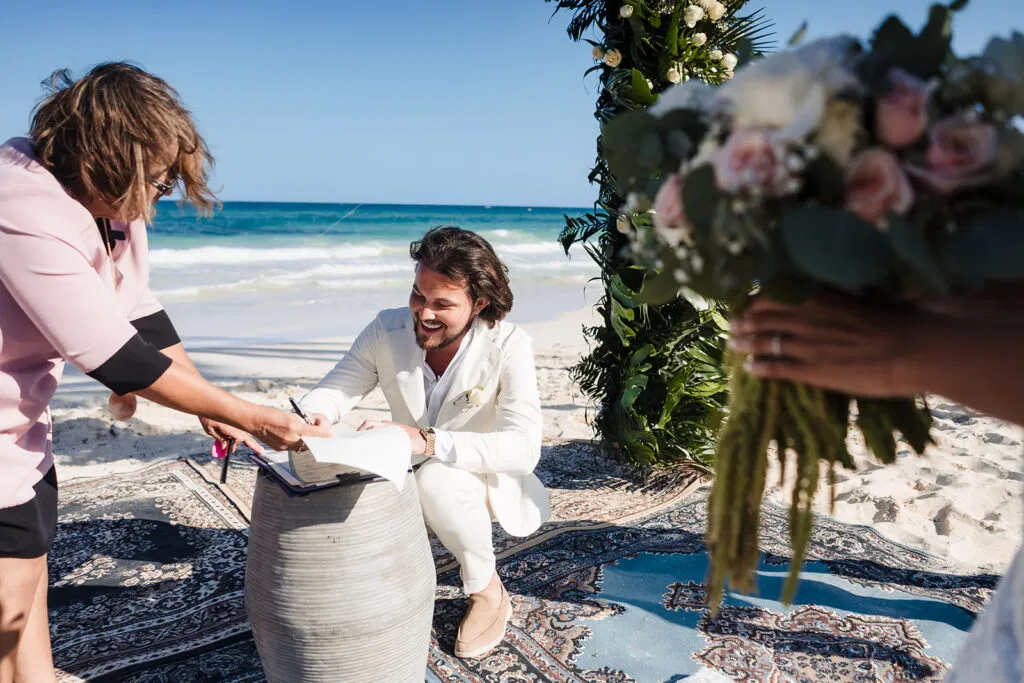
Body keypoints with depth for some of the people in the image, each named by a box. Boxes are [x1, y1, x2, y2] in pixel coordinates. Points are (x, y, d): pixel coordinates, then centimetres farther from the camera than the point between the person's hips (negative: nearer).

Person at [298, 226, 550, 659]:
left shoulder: (508, 347, -25)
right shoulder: (387, 330, -15)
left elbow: (524, 448, -34)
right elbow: (335, 389, -7)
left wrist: (427, 441, -47)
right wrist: (310, 417, -32)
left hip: (487, 479, -3)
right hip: (413, 478, 4)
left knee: (436, 479, -36)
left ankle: (487, 592, -7)